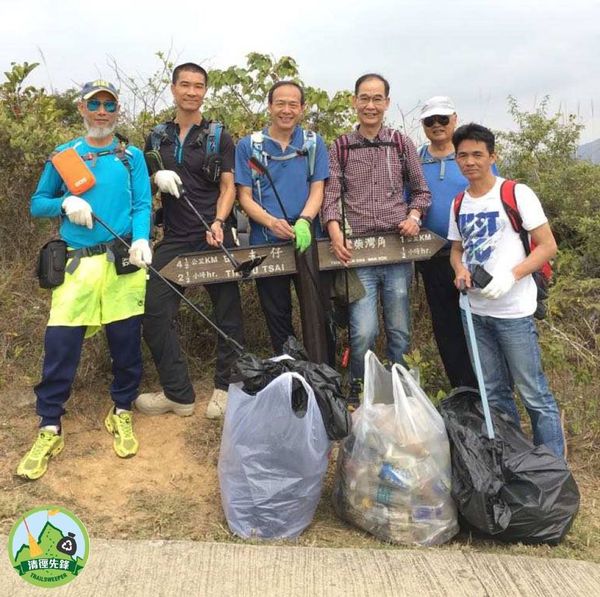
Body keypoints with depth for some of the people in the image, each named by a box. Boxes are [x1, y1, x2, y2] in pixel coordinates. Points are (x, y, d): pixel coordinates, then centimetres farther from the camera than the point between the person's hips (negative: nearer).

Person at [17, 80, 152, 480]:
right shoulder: (63, 155, 13)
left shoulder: (132, 156, 11)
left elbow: (142, 205, 1)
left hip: (123, 262, 0)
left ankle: (122, 413, 25)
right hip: (77, 262, 1)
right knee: (60, 344, -3)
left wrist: (141, 240, -19)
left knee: (126, 340, 4)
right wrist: (65, 203, -8)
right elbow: (37, 203, 14)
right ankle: (50, 429, 11)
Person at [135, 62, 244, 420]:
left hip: (214, 237, -3)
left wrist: (218, 221, -19)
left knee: (228, 313, 2)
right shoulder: (157, 138, 14)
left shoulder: (219, 138, 4)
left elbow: (228, 187, -1)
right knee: (155, 312, -1)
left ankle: (225, 388, 17)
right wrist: (157, 178, -5)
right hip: (174, 239, 3)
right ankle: (178, 394, 10)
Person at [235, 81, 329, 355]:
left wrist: (304, 221, -20)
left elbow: (317, 189, 1)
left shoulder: (314, 144, 7)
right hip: (266, 244, 0)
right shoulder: (249, 145, 4)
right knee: (277, 317, 10)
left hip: (308, 241, 0)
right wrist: (272, 222, -20)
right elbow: (245, 196, -1)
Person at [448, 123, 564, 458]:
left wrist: (511, 274, -23)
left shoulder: (517, 194, -8)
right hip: (474, 311, 6)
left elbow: (548, 246, -9)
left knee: (534, 395, 0)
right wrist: (460, 269, -5)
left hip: (513, 311, -6)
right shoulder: (459, 204, 9)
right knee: (494, 393, 16)